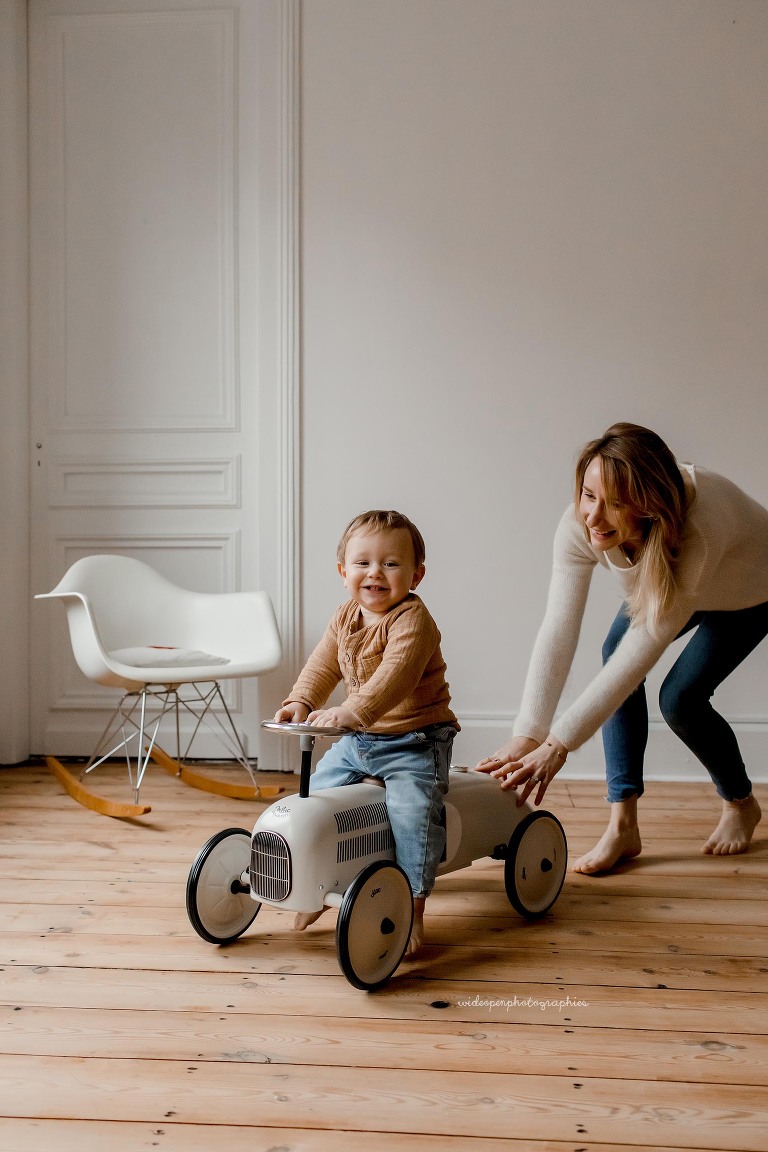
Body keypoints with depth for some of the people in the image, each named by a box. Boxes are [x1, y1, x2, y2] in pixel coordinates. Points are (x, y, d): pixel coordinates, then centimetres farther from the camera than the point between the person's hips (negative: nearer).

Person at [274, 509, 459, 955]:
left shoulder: (412, 619, -20)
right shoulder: (345, 619, 6)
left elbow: (396, 672, -34)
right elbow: (323, 664, 5)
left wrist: (352, 711, -46)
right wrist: (301, 701, -15)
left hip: (414, 741, -7)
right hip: (359, 740, 7)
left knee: (412, 812, -24)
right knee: (315, 795, 4)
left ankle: (413, 906, -9)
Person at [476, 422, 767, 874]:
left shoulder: (696, 531, -47)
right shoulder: (580, 524, -33)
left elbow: (643, 650, -46)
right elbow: (559, 631, -35)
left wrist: (558, 745, -48)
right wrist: (526, 735, -43)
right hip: (658, 580, 5)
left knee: (680, 699, -15)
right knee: (615, 651, -16)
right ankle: (623, 826, -10)